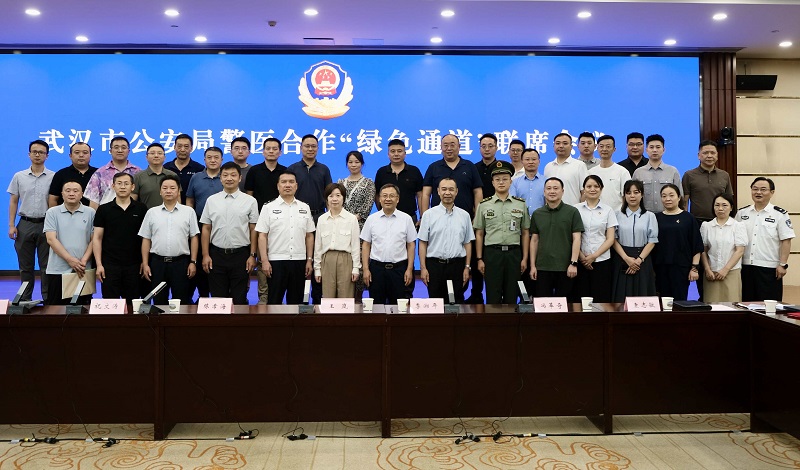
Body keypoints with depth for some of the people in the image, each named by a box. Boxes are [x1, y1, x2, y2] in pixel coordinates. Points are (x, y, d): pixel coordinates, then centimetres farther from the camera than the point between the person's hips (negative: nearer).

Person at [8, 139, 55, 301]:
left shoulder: (53, 177, 0)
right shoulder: (19, 176, 6)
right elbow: (13, 202, 8)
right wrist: (11, 225, 0)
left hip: (46, 225, -2)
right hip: (25, 225, 2)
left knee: (46, 266, 1)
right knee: (25, 266, 8)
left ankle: (48, 300, 7)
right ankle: (25, 300, 17)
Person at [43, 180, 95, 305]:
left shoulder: (90, 213, 6)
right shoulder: (52, 213, 5)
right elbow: (51, 239, -4)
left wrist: (84, 260, -10)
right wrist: (70, 260, -12)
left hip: (83, 271, 0)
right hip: (57, 270, 0)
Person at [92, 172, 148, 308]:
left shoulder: (141, 209, 3)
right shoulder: (103, 209, 3)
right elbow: (97, 238, 3)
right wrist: (99, 264, -4)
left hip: (134, 265, 0)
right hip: (110, 265, 0)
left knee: (133, 304, 7)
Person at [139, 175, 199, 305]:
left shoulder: (188, 211, 3)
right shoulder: (151, 212, 7)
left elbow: (194, 238, 2)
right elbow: (146, 240, 8)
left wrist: (193, 262, -4)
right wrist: (145, 264, 3)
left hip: (181, 262, -2)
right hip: (157, 262, 2)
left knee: (182, 302, 4)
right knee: (159, 302, 9)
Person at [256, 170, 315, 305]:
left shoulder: (305, 208, 8)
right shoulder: (269, 208, 0)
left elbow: (309, 236, 10)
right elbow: (262, 236, -3)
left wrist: (309, 260, 4)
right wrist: (264, 261, -10)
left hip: (299, 261, 3)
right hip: (276, 261, -3)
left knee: (296, 300, 10)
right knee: (274, 300, 3)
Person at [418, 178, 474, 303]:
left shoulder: (464, 215, 6)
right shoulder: (429, 214, 1)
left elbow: (468, 243, 8)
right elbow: (423, 243, 0)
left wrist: (467, 267, 3)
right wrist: (423, 268, -6)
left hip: (456, 265, 1)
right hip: (434, 264, -1)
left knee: (457, 302, 7)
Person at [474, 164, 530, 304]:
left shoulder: (521, 204, 6)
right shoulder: (484, 205, 4)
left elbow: (525, 233, 8)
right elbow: (479, 234, 5)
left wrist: (524, 258, 3)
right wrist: (479, 259, 1)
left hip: (514, 253, 1)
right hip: (492, 253, -1)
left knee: (511, 294, 7)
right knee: (493, 295, 2)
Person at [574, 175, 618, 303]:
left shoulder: (608, 210, 5)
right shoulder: (576, 209, 5)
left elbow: (610, 239, 2)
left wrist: (594, 256, -8)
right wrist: (581, 256, -8)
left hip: (601, 260, 0)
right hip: (580, 261, 0)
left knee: (601, 298, 0)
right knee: (581, 297, 0)